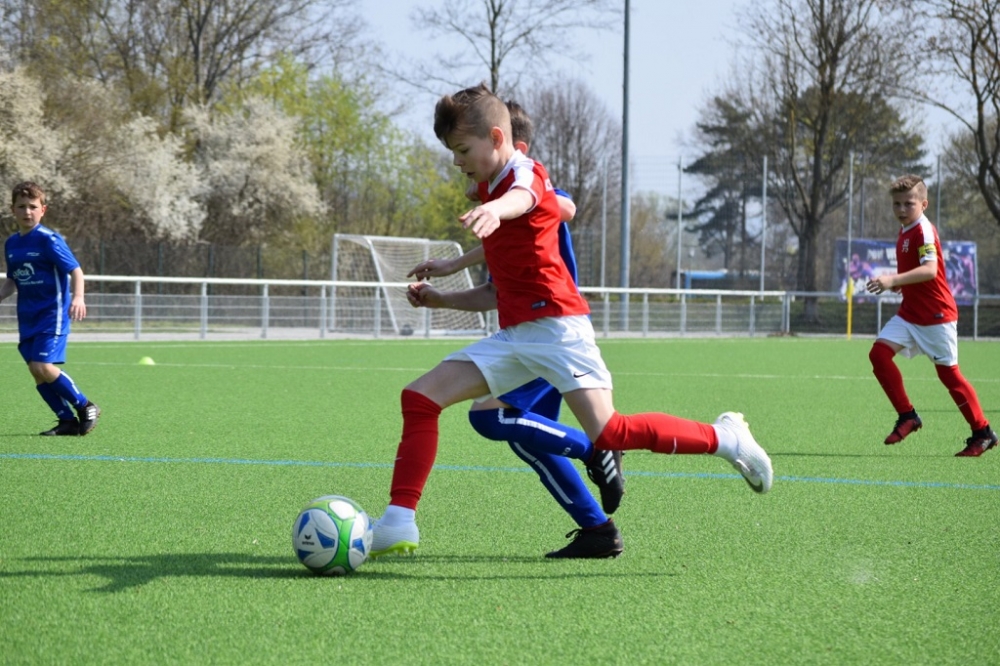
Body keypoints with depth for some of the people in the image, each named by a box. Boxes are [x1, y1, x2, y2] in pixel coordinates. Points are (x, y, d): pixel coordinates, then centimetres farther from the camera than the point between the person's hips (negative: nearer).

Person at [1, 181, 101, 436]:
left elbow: (75, 270, -14)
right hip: (27, 317, 7)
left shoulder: (48, 240, -11)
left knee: (42, 367, -17)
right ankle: (68, 421, 9)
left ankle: (86, 407, 0)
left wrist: (78, 297, -29)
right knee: (35, 370, 1)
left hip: (52, 313, -7)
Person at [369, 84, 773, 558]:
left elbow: (522, 197, -38)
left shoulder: (525, 173, -9)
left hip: (555, 324, -9)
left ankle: (724, 437, 1)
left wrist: (494, 210, -59)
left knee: (609, 434, -19)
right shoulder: (490, 188, 20)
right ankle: (399, 523, -9)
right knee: (420, 397, -5)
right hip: (513, 336, 9)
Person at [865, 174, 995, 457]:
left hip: (936, 315, -8)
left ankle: (983, 432, 12)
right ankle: (907, 416, -1)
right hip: (910, 313, 8)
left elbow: (930, 270, -34)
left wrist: (894, 280, -44)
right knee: (879, 352, -9)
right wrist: (896, 282, 8)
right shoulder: (905, 231, 10)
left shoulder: (924, 231, -18)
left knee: (948, 372, -1)